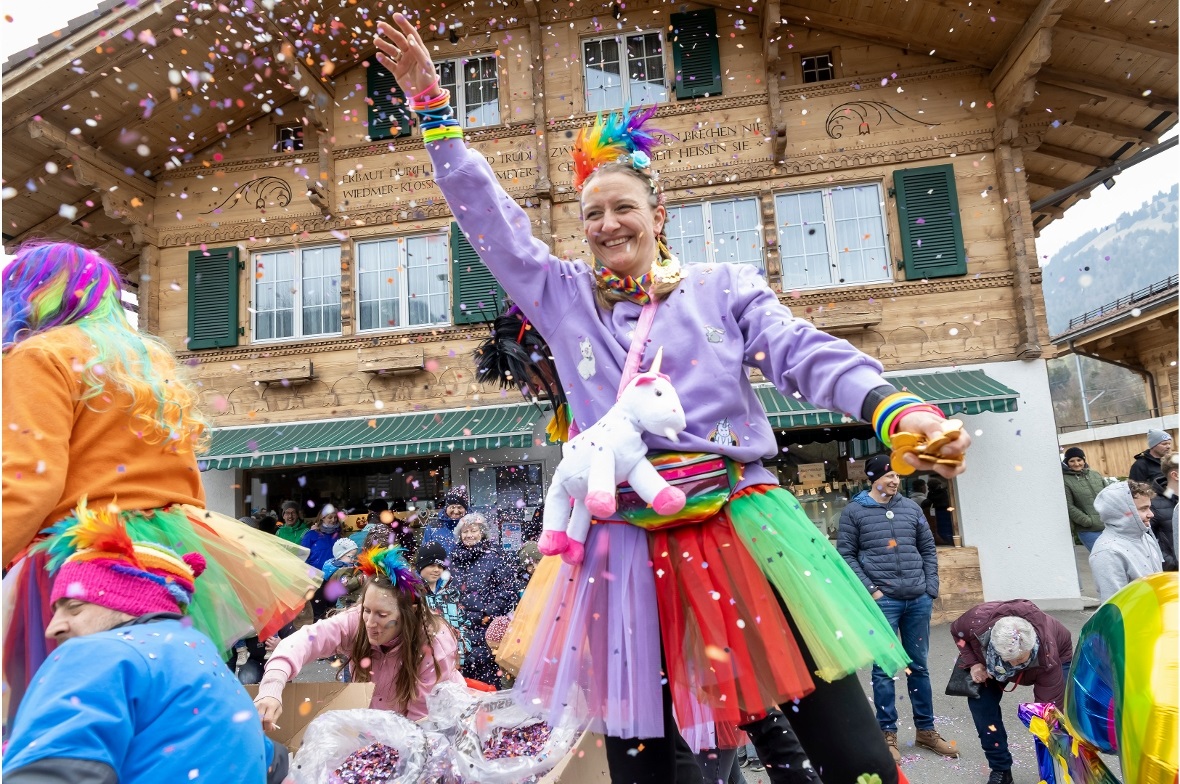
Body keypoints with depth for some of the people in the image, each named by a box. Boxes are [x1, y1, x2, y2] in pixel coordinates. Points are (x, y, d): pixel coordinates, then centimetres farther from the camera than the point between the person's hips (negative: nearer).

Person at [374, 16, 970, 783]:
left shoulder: (724, 286, 7)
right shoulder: (566, 298, 12)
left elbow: (808, 355, -3)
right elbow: (490, 217, 12)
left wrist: (899, 409, -21)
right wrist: (433, 106, 9)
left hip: (745, 529, -1)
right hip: (629, 549, 2)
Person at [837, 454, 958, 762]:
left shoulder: (911, 508, 10)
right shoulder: (853, 511, -2)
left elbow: (928, 549, 14)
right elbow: (846, 555, -3)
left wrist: (931, 588, 5)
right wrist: (870, 590, -10)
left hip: (919, 600, 4)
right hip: (882, 601, -4)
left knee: (919, 666, 14)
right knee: (884, 669, 2)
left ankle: (925, 730, 27)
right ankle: (888, 734, 14)